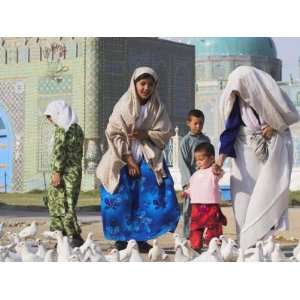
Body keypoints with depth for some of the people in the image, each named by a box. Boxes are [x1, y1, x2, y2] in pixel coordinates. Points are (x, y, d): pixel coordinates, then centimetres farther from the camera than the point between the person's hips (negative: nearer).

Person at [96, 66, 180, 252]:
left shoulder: (157, 107, -1)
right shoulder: (124, 106, -8)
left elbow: (166, 133, 1)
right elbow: (114, 134, -9)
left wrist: (146, 134, -17)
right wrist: (129, 161, -12)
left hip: (149, 160, 2)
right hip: (124, 159, -2)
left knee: (149, 199, -8)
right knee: (120, 200, -6)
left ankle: (141, 239, 2)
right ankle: (121, 239, 2)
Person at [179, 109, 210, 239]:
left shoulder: (206, 140, 11)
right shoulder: (186, 141, -3)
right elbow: (183, 162, -7)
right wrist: (188, 181, -13)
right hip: (191, 181, -4)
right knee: (189, 209, 0)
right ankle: (188, 236, 4)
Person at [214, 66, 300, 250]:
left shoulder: (271, 94, -16)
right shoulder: (235, 100, -8)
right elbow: (230, 129, -11)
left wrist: (274, 127, -14)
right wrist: (221, 158, -21)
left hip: (272, 148, -3)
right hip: (247, 150, 3)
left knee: (268, 192, -10)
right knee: (244, 193, -2)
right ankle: (246, 246, 2)